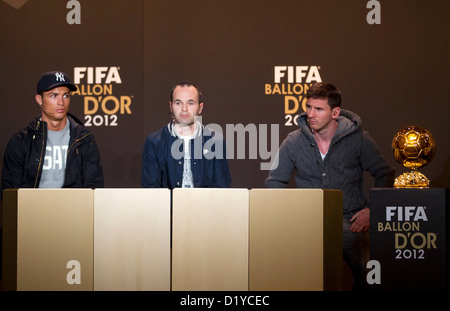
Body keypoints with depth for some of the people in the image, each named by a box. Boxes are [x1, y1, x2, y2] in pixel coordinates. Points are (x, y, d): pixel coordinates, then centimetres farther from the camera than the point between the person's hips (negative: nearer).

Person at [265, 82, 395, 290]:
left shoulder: (357, 138, 2)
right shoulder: (294, 142, 5)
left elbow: (385, 175, 10)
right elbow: (275, 181, 15)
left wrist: (372, 210, -1)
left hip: (349, 219, -1)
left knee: (360, 271, -22)